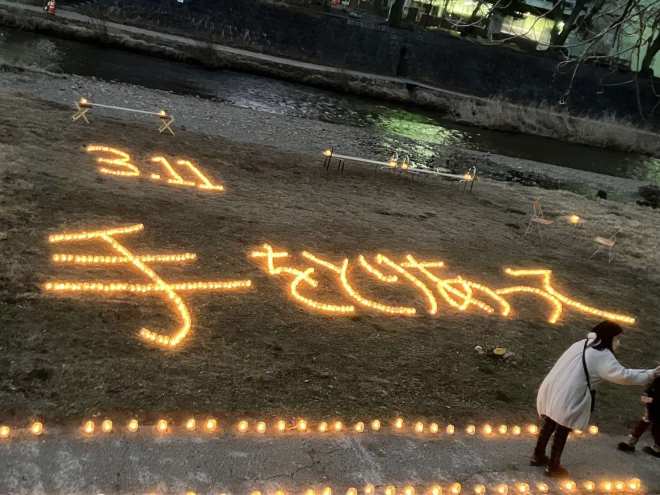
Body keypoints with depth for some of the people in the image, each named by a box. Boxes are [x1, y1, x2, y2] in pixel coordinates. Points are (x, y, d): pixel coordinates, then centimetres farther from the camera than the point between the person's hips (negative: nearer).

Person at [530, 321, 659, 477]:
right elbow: (623, 375, -20)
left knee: (549, 424, 22)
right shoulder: (603, 356, -13)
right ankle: (553, 466, 22)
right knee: (562, 431, 8)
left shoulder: (582, 344, 13)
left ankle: (538, 456, 36)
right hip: (567, 399, -8)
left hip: (552, 391, 8)